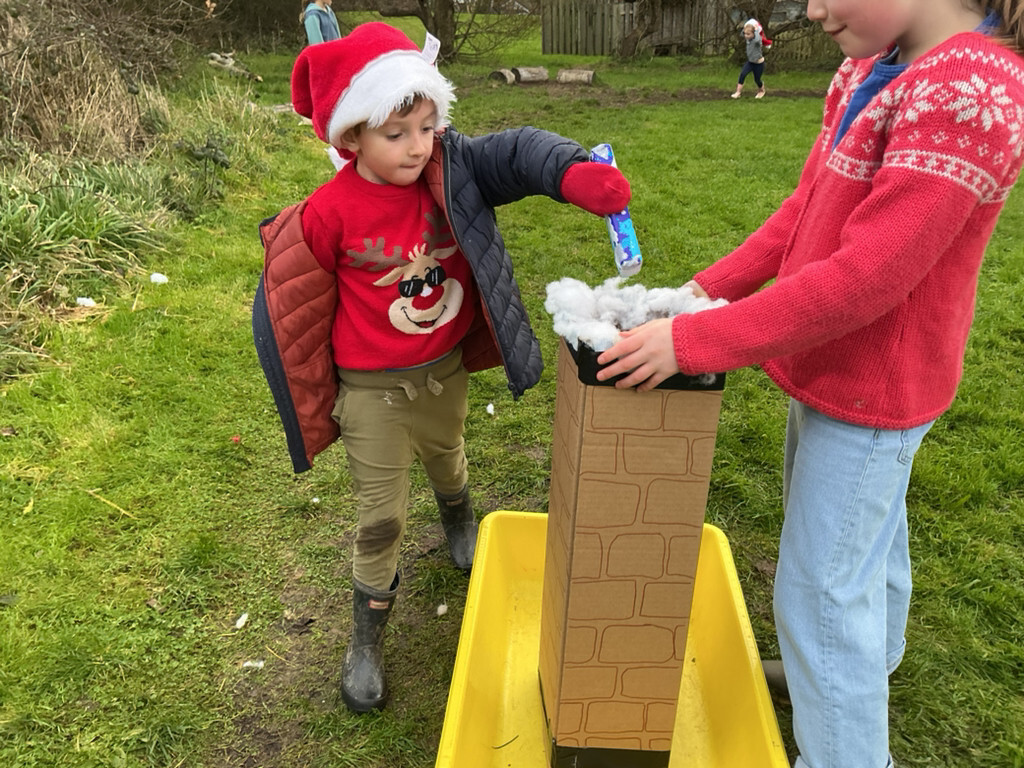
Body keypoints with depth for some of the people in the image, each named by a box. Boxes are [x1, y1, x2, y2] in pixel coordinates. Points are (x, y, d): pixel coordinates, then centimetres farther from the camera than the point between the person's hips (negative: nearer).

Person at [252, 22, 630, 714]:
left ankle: (460, 526, 66)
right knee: (382, 516, 6)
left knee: (447, 459, 31)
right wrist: (314, 392, 1)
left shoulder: (451, 170, -14)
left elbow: (515, 151, -30)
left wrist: (574, 172, -52)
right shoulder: (329, 215, -20)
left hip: (447, 370, 3)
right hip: (374, 390, -3)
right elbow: (296, 302, -7)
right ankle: (366, 643, 27)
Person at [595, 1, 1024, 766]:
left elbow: (861, 280, -29)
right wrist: (712, 287, 0)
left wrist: (692, 342, -27)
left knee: (820, 587, 3)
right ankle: (868, 665, 52)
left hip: (869, 388, -9)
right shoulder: (872, 72, 2)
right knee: (868, 535, 27)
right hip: (835, 367, 9)